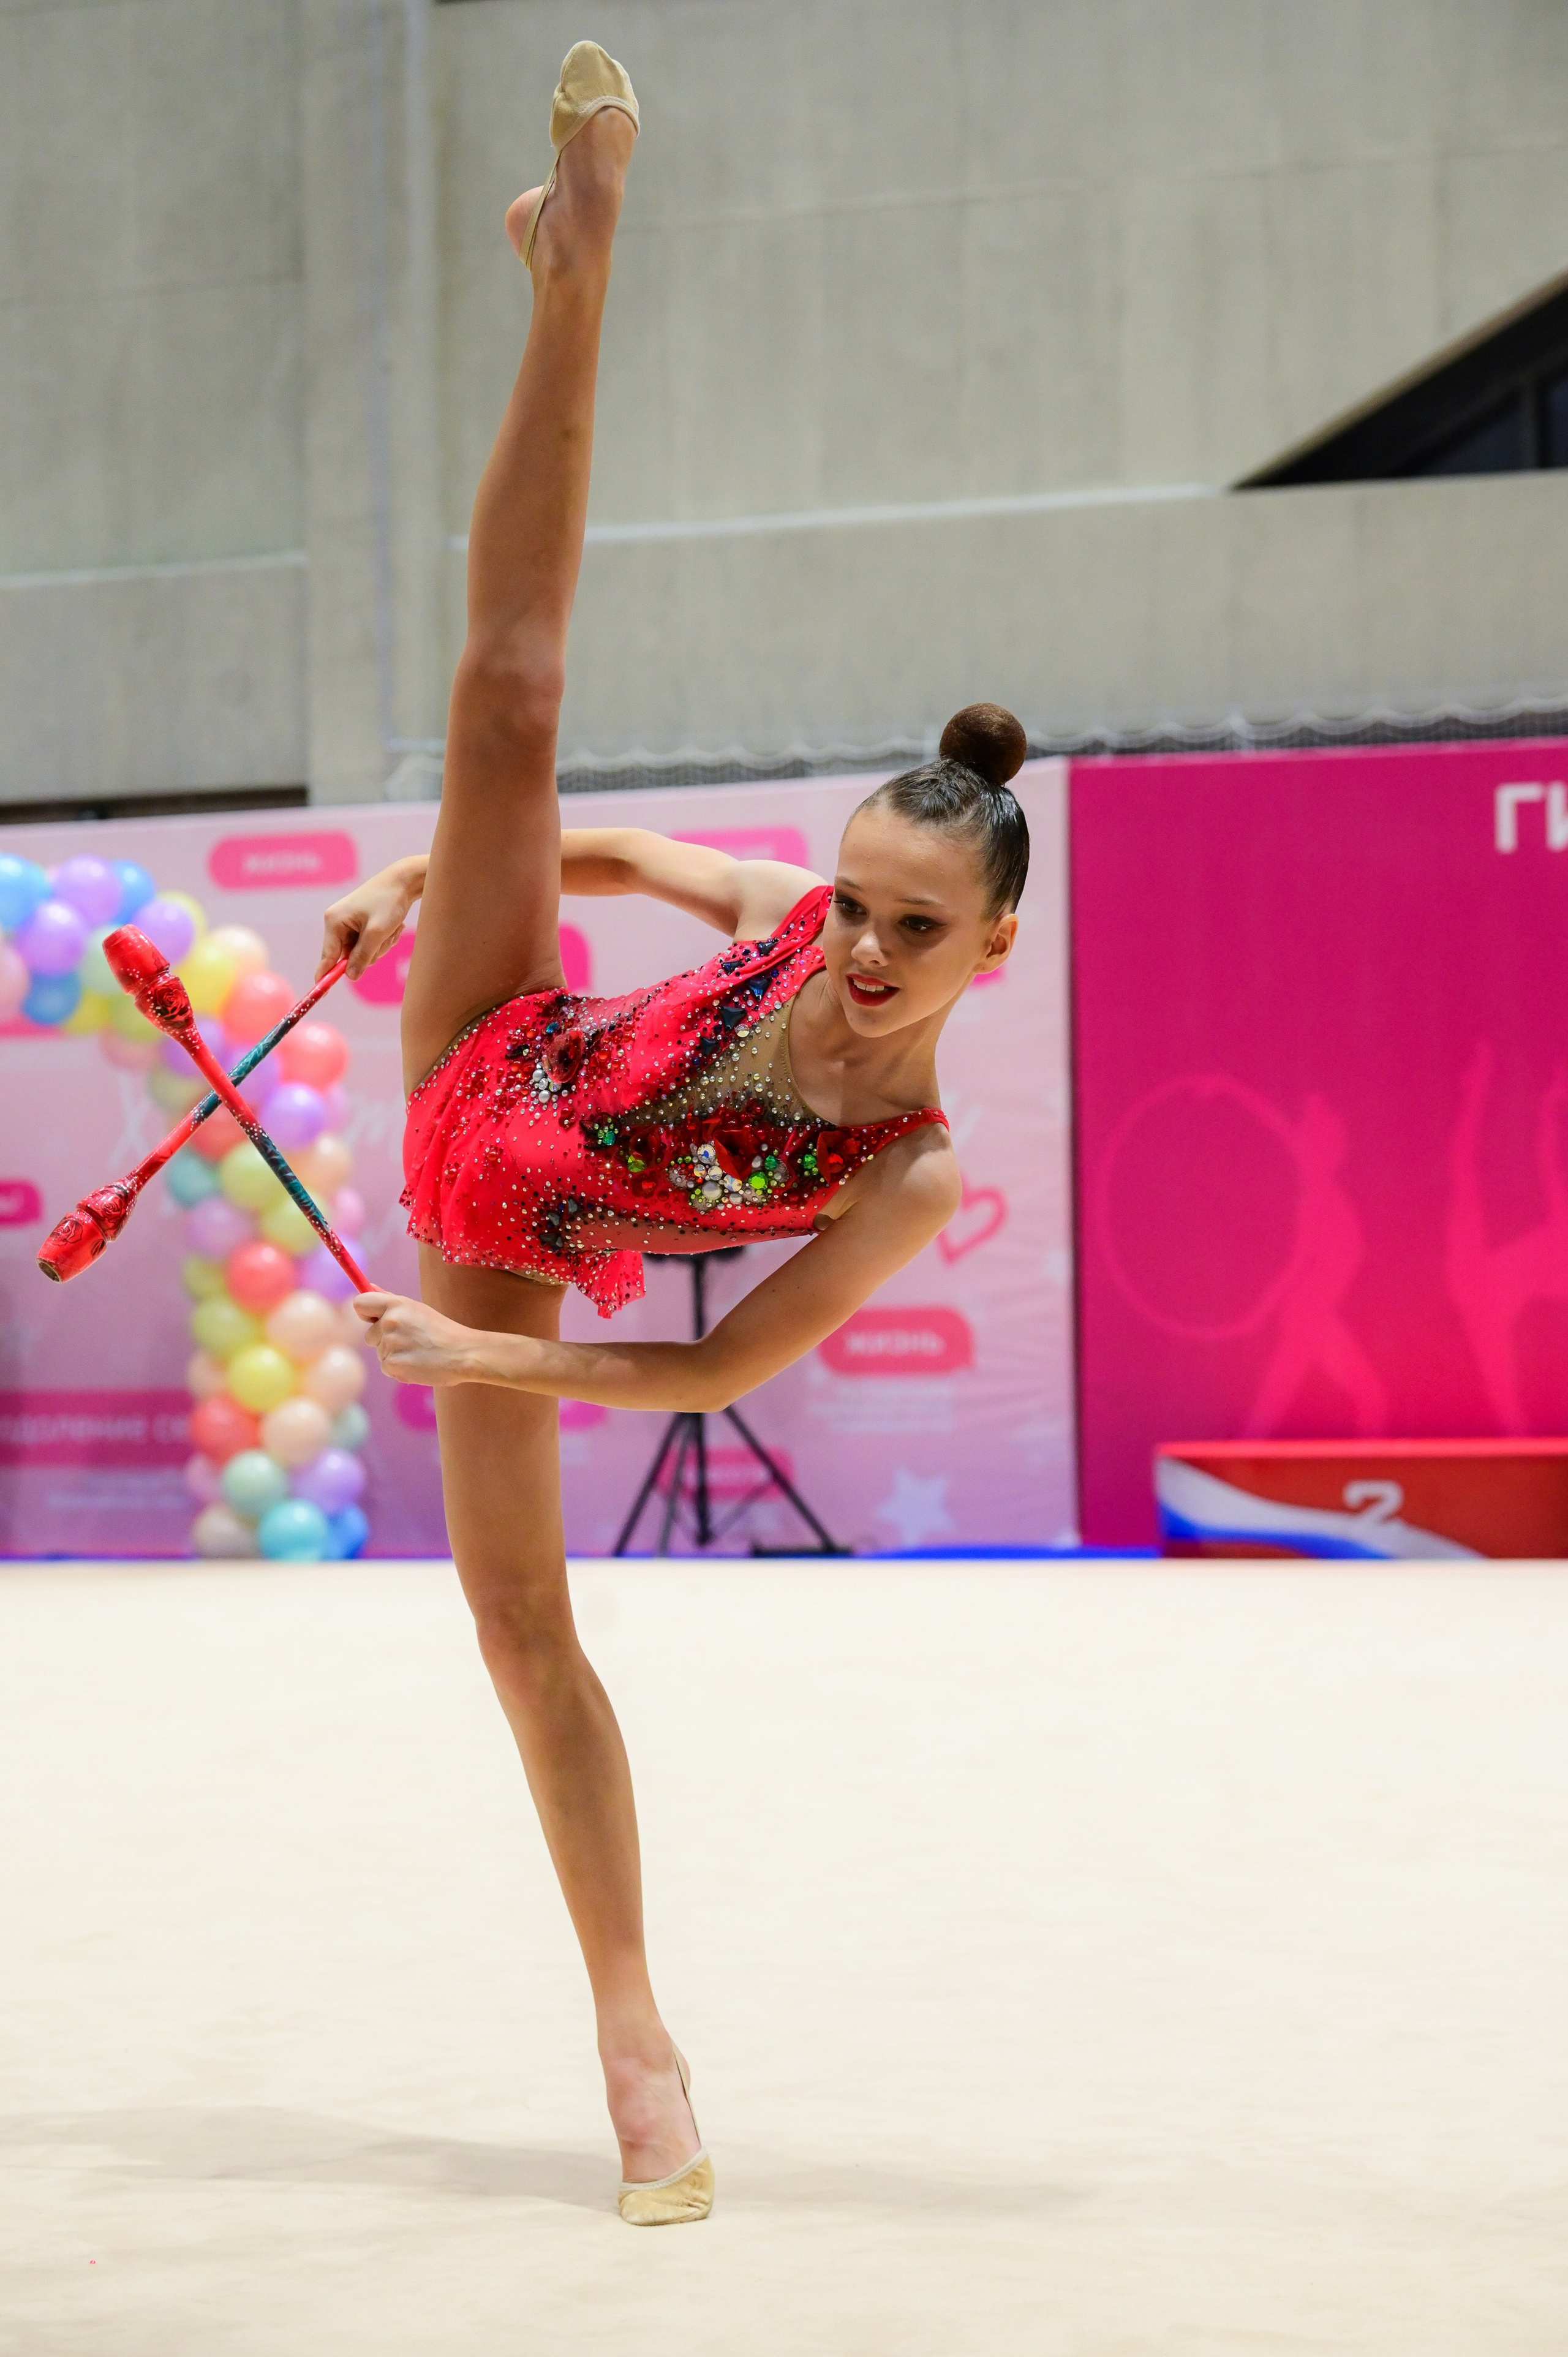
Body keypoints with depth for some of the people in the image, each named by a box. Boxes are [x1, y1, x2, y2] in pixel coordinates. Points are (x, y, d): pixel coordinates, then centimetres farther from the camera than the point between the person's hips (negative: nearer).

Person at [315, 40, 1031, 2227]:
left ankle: (634, 2025, 8)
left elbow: (728, 1367, -18)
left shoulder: (913, 1172, -25)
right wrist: (429, 867, -6)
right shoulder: (779, 917, -19)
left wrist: (491, 1355, -19)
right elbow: (600, 846, 3)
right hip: (487, 1080, 2)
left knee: (523, 1616, -5)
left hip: (514, 1262, -2)